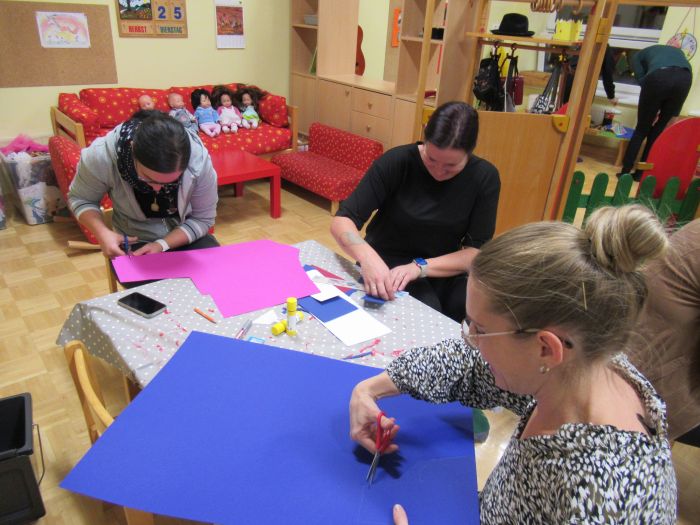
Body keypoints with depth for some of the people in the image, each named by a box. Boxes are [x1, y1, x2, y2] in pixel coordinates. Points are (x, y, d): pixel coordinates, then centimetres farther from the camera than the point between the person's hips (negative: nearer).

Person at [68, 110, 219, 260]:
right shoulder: (102, 155, -25)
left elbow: (203, 218, -14)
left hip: (186, 238, 1)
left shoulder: (198, 158, -26)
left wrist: (163, 245, -26)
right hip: (134, 244, -1)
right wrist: (102, 233, -24)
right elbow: (80, 199, -6)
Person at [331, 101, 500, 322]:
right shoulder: (397, 161, -18)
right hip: (387, 265, -2)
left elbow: (478, 252, -11)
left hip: (442, 270, 3)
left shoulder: (485, 177, -11)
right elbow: (342, 221, -20)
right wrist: (368, 258, -41)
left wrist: (420, 267, -27)